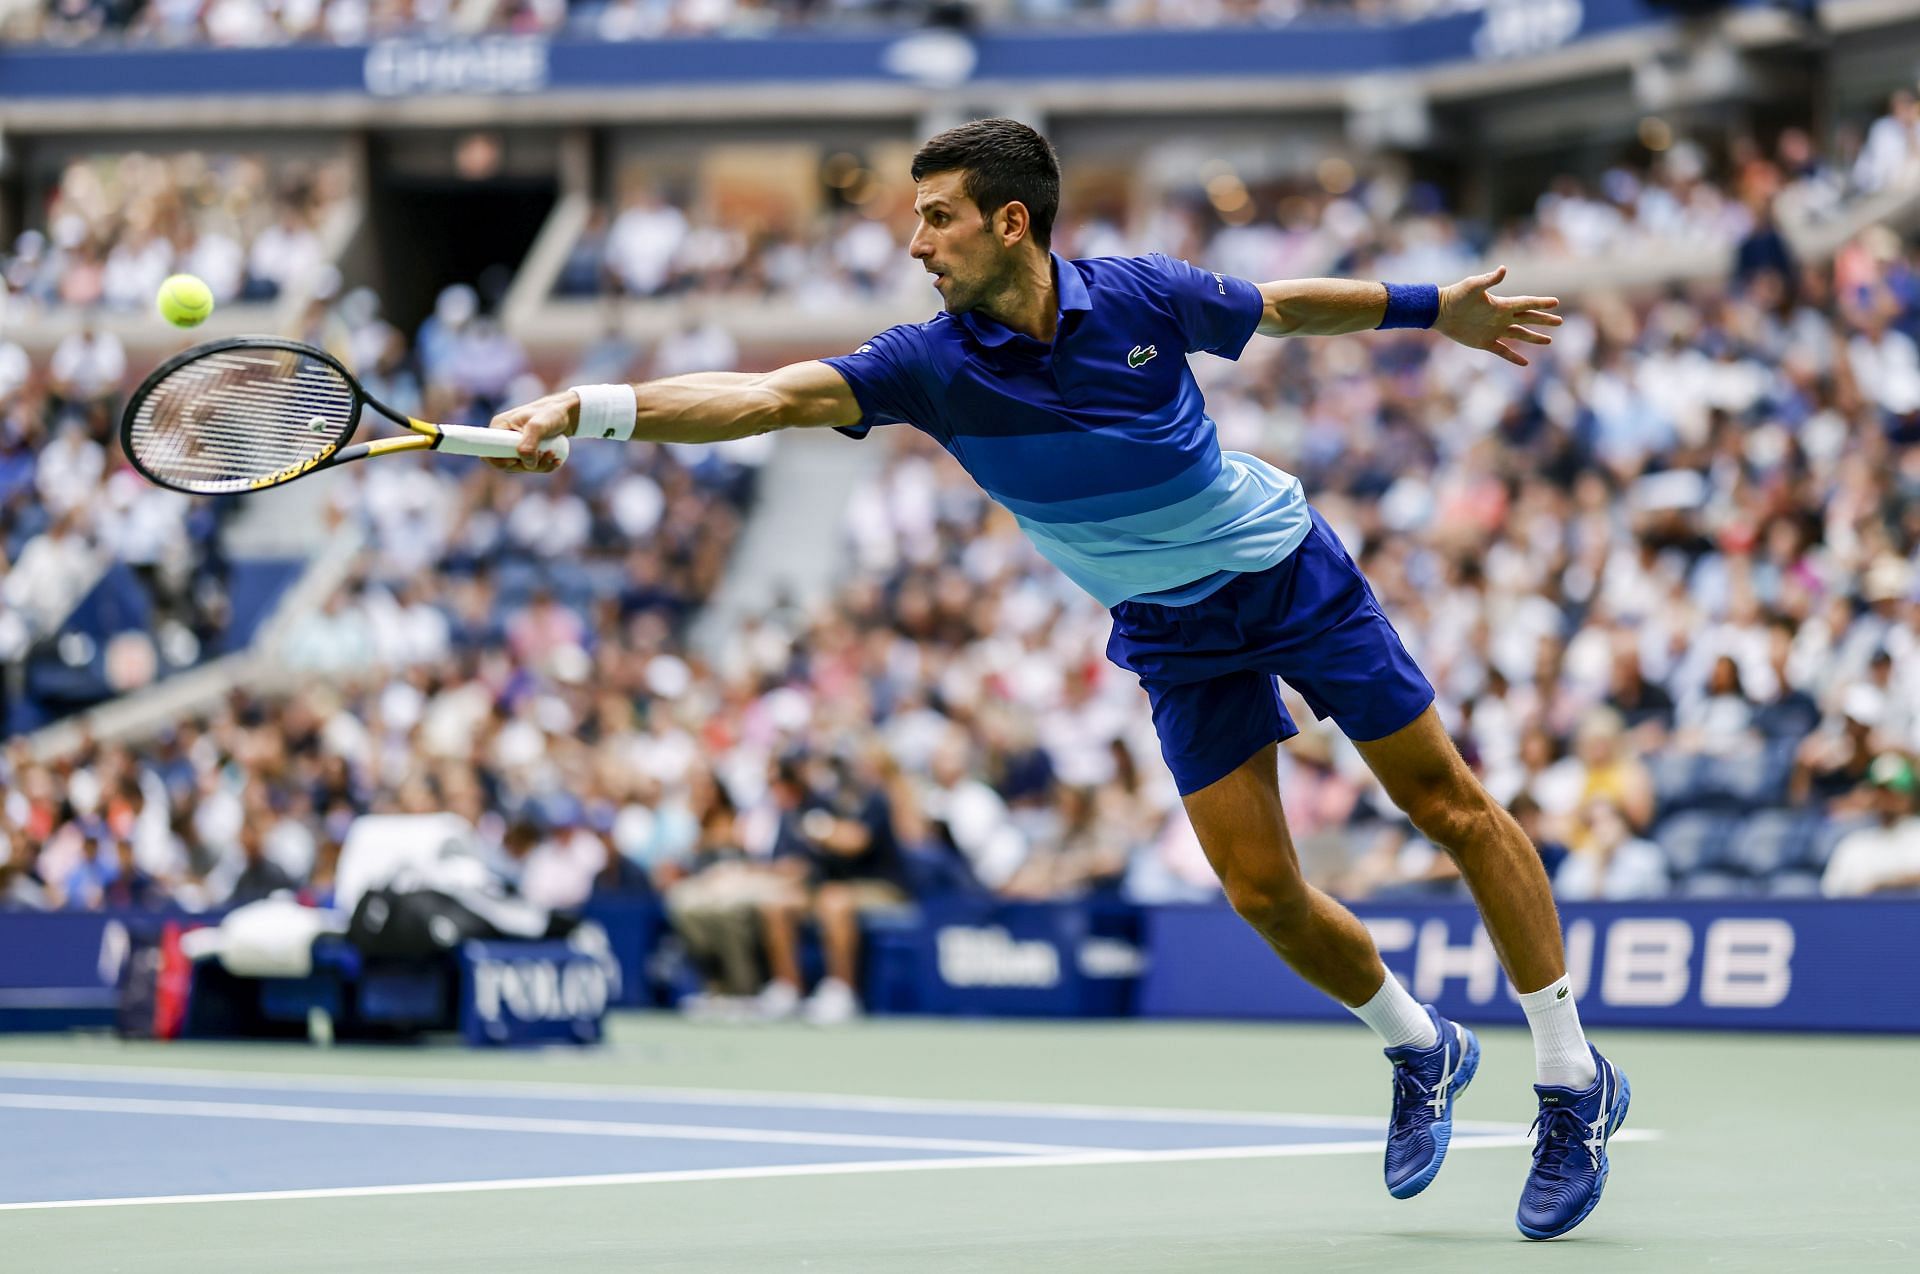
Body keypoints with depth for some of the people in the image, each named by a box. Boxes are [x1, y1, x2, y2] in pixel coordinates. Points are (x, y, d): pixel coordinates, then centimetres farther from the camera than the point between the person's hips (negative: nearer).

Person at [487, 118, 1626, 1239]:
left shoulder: (1142, 295, -18)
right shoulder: (933, 364, -18)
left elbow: (1281, 307, 2)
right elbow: (769, 397, -30)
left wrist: (1433, 309, 10)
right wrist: (584, 409, -43)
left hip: (1292, 572, -2)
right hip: (1172, 633, 2)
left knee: (1451, 808, 0)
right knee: (1263, 890, -5)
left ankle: (1575, 1083, 12)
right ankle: (1422, 1051, 24)